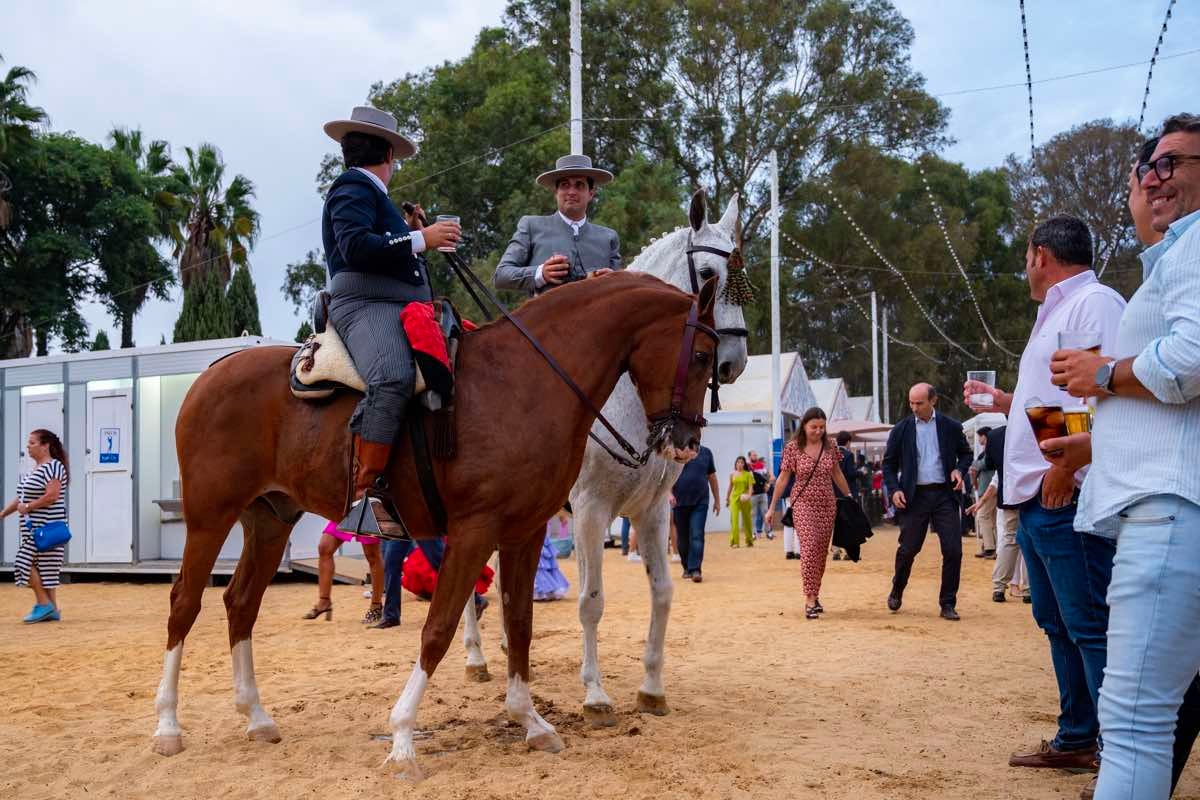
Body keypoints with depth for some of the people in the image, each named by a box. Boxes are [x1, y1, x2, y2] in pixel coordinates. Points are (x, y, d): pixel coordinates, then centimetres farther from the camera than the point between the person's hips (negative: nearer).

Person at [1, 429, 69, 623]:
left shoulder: (54, 467, -12)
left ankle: (44, 604, -3)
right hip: (32, 527, 9)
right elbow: (22, 497, 22)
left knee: (27, 563, -10)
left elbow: (52, 496, -23)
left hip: (46, 528, -9)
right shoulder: (34, 470, 17)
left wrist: (27, 508, -16)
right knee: (43, 567, 8)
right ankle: (52, 610, 11)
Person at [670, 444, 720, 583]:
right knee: (682, 538, 9)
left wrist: (717, 500, 14)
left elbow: (712, 477, 14)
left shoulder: (706, 452, 8)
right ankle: (687, 567, 25)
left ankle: (695, 570, -14)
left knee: (697, 536, -11)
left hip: (700, 502, 0)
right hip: (679, 502, 0)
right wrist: (670, 493, -17)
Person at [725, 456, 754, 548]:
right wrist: (727, 499, 17)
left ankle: (749, 541, 26)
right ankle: (734, 541, -12)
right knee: (734, 519, -12)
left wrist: (748, 495, -24)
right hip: (734, 498, 0)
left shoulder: (748, 474, 1)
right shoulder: (732, 474, 6)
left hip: (745, 499, 0)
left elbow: (750, 486, -6)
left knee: (747, 519, 11)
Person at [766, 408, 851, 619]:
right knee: (809, 546, -17)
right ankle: (810, 600, -19)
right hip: (803, 503, -4)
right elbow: (783, 478, -2)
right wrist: (772, 507, -1)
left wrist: (849, 497, 19)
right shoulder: (793, 447, -6)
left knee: (822, 551, 5)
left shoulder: (829, 446, 4)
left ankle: (814, 595, 18)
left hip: (827, 504, 4)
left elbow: (837, 474, 15)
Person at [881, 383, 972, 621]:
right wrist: (894, 490, -6)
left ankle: (948, 604, 6)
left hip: (944, 494, 1)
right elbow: (889, 463, 8)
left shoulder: (951, 427, 4)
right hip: (914, 496, 0)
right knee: (908, 549, 4)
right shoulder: (901, 430, 3)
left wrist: (959, 469, -4)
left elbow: (966, 453, 17)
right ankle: (896, 592, 30)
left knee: (953, 550, -5)